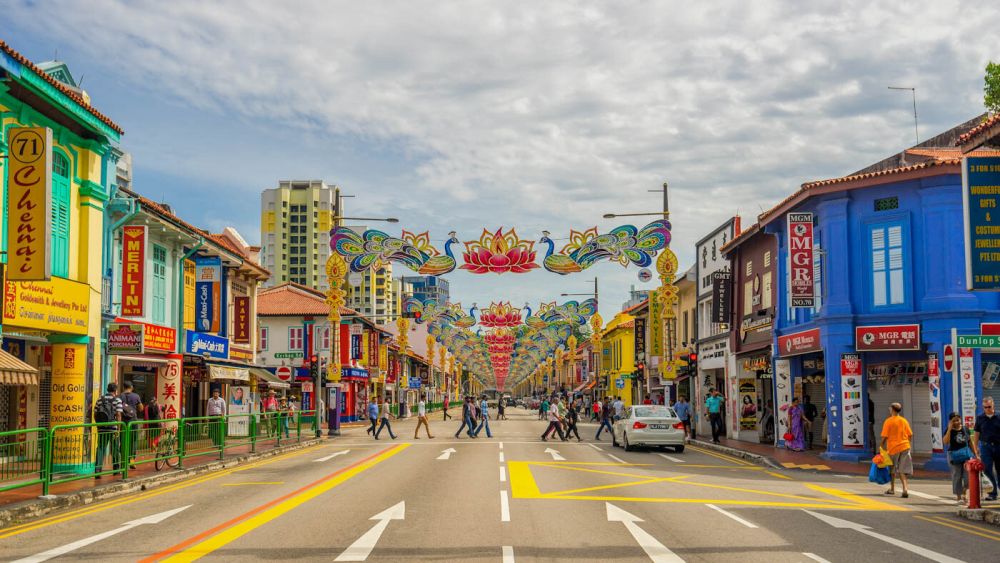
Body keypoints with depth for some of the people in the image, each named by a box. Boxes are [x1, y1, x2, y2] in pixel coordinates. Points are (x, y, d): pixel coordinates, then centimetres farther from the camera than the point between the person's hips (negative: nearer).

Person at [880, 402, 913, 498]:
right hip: (905, 447, 3)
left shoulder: (888, 421, -7)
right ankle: (905, 489, -13)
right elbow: (910, 435, 6)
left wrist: (883, 447, 3)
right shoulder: (904, 421, 5)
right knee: (902, 470, 3)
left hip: (893, 447, -3)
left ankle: (892, 488, 27)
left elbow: (884, 437, -11)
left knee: (893, 469, 15)